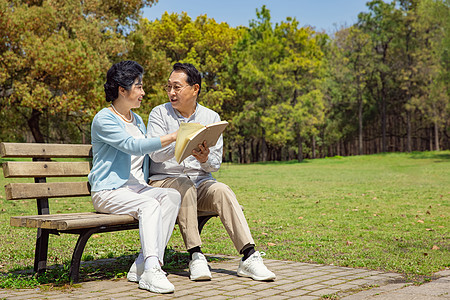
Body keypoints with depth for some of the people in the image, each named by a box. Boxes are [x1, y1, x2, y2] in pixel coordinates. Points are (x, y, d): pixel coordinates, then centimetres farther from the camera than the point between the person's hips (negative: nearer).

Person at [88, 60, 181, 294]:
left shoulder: (137, 121, 22)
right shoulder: (103, 119, -6)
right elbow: (132, 146, -21)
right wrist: (173, 137, -25)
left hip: (138, 188, 7)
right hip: (109, 192, -7)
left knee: (172, 196, -23)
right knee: (149, 204, -34)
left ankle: (141, 265, -29)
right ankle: (151, 271, -42)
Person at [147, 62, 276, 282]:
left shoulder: (211, 117, 8)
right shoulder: (159, 114, 2)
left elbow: (216, 163, 5)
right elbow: (155, 154, -13)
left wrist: (205, 159, -19)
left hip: (200, 181, 2)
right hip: (164, 180, -2)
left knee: (222, 190, -27)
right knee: (185, 186, -35)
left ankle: (249, 257, -33)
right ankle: (196, 257, -32)